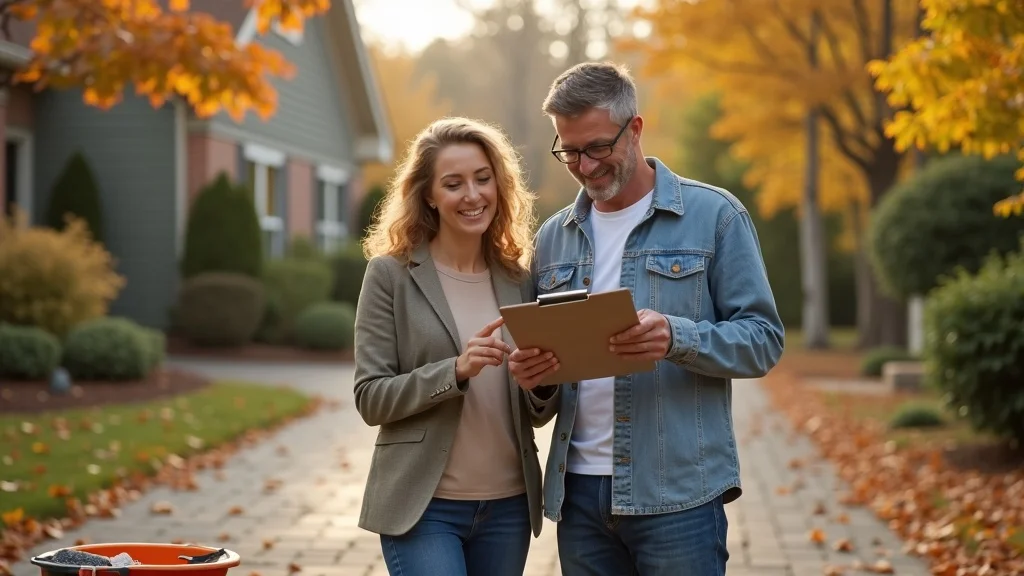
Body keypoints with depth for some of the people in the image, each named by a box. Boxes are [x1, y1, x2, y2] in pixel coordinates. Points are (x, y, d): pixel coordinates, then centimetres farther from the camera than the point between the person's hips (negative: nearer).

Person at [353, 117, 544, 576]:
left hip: (509, 504, 4)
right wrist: (456, 370, -21)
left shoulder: (518, 280, 7)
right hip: (423, 505, -4)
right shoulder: (391, 274, -3)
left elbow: (535, 412, 13)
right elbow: (370, 399, -7)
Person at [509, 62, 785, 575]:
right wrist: (534, 381, -7)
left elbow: (763, 339, -5)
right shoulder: (553, 238, 13)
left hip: (678, 494, -4)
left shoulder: (713, 215, -1)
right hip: (578, 492, 4)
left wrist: (677, 338, -22)